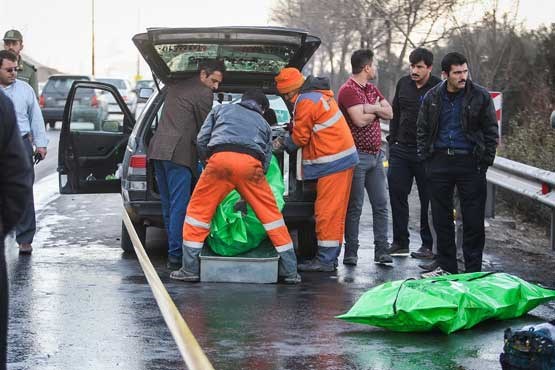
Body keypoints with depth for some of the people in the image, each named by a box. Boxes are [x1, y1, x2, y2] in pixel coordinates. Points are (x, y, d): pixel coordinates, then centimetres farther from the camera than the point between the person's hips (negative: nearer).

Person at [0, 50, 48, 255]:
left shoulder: (25, 89, 8)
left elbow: (36, 117, 12)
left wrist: (40, 143, 7)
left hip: (21, 145, 0)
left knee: (24, 194, -3)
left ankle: (25, 239, 2)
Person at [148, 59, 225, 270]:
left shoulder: (175, 86, 19)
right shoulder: (204, 94, -5)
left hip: (158, 149, 8)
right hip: (178, 152, -8)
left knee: (168, 205, 12)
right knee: (179, 206, -8)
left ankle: (173, 251, 16)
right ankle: (175, 256, -10)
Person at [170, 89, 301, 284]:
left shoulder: (220, 109, 32)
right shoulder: (263, 124, 35)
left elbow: (202, 139, 20)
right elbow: (266, 162, 29)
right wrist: (247, 194, 38)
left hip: (220, 158, -1)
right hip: (250, 163, 1)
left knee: (198, 210, 12)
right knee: (270, 213, 13)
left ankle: (190, 268, 9)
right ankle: (289, 270, 15)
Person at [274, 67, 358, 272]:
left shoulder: (306, 102, -15)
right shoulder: (319, 94, 16)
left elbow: (299, 138, -8)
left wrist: (283, 142, 10)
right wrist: (286, 141, 14)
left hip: (332, 163, -10)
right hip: (343, 158, 10)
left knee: (327, 211, -7)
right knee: (334, 212, 11)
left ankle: (325, 260, -5)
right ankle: (330, 258, 16)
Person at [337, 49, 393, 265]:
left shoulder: (372, 89, 16)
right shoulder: (348, 90, -11)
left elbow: (389, 113, 7)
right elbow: (360, 120, -20)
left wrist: (370, 108, -13)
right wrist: (376, 109, -1)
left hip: (375, 155, 8)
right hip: (357, 155, -8)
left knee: (381, 205, 6)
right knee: (355, 207, -3)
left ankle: (381, 251, 11)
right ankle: (351, 252, 4)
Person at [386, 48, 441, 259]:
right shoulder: (403, 84, 9)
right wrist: (392, 139, 12)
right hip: (401, 150, 5)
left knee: (428, 199, 1)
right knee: (397, 194, 6)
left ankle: (428, 245, 10)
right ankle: (400, 242, 16)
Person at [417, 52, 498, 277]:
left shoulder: (480, 96, -3)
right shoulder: (432, 97, 5)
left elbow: (491, 131, 1)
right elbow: (422, 129, 13)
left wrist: (485, 161, -5)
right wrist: (425, 157, 4)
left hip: (470, 163, -3)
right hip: (439, 161, 3)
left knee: (473, 220, -1)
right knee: (441, 218, 8)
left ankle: (473, 271, 7)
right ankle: (446, 266, 19)